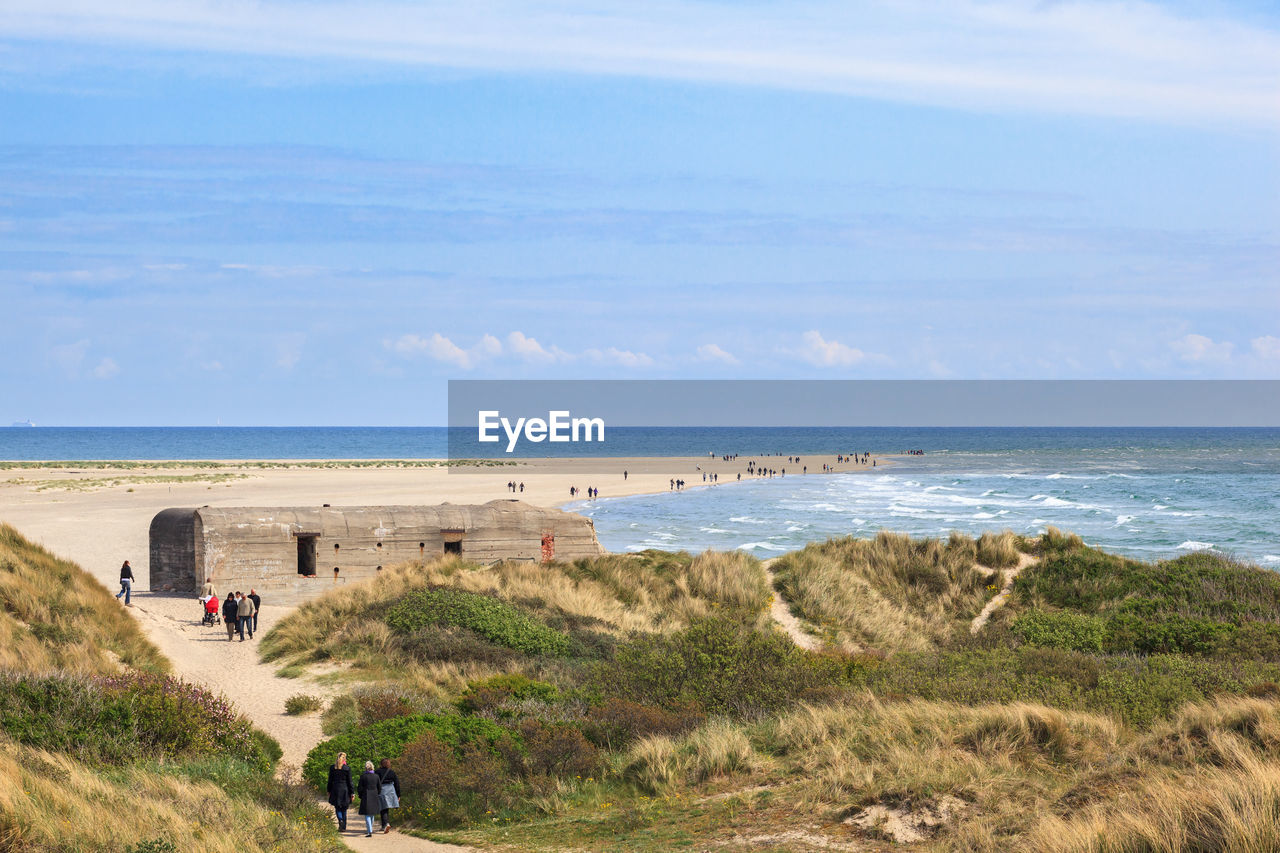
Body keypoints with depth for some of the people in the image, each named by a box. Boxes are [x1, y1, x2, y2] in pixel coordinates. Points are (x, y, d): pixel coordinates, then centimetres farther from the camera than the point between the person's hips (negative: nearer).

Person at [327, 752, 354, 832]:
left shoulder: (332, 768, 0)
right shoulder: (347, 769, -6)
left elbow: (330, 781, 6)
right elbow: (349, 782, -3)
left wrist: (329, 791, 14)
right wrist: (352, 792, 2)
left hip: (335, 790, 1)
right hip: (345, 791, -1)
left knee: (337, 808, 6)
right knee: (344, 810, 10)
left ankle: (340, 820, -23)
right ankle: (343, 827, 12)